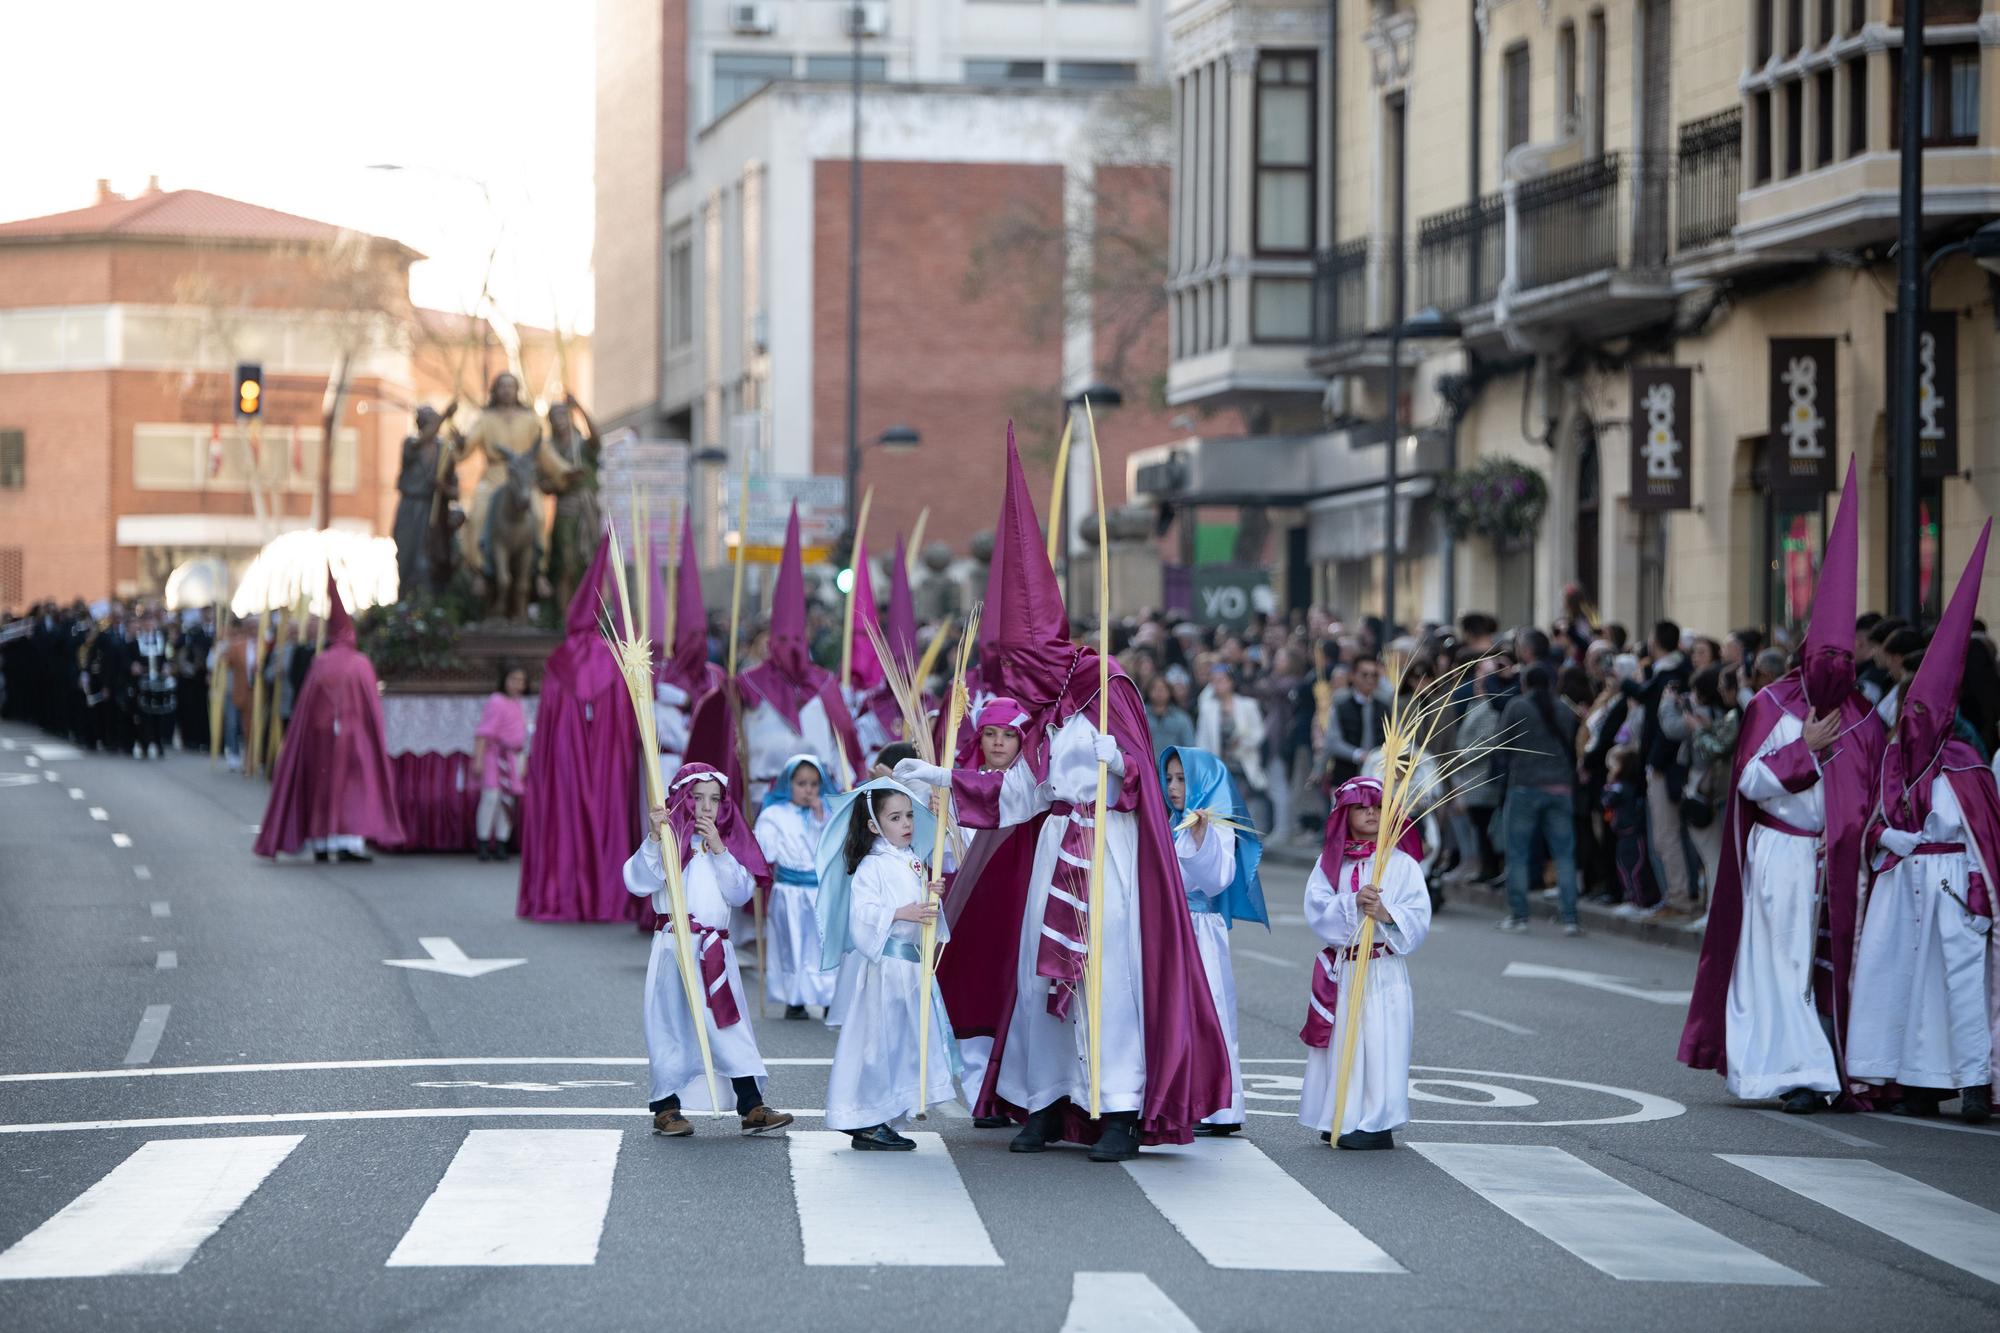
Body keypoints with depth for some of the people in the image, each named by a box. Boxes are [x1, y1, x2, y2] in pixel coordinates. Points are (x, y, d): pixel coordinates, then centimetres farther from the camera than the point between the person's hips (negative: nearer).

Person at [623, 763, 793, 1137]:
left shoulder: (730, 842, 13)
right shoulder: (670, 838, 0)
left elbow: (741, 892, 0)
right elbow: (638, 882, -14)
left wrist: (719, 850, -10)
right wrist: (654, 839, -25)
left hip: (717, 949, 3)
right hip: (674, 947, -3)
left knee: (731, 1027, 0)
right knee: (672, 1024, 0)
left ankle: (752, 1107, -1)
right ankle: (666, 1108, 8)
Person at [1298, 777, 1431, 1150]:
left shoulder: (1401, 863, 2)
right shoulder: (1330, 862, 8)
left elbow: (1419, 917, -5)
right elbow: (1316, 909, -5)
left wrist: (1387, 913, -22)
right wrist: (1353, 902, -20)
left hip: (1384, 969, -2)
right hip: (1340, 968, 2)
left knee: (1380, 1044, -6)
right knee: (1340, 1043, 3)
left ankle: (1377, 1124, -4)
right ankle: (1341, 1119, 11)